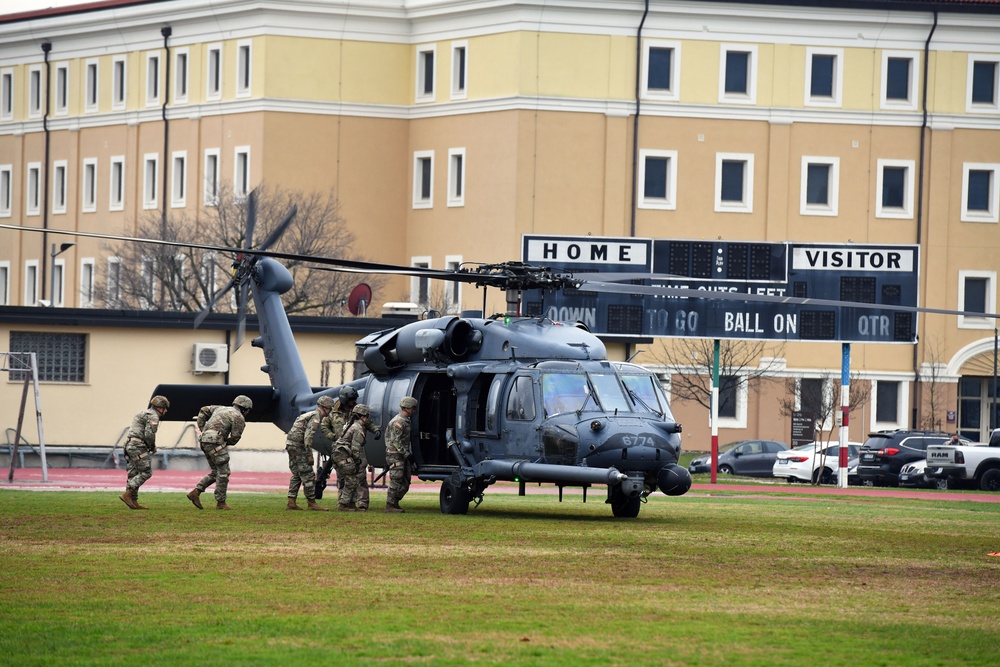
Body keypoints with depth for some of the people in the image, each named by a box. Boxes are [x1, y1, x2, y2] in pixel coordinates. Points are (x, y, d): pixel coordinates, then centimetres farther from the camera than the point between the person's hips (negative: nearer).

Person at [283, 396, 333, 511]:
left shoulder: (310, 415, 21)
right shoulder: (316, 417, -11)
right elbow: (308, 436, -20)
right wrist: (309, 455, -19)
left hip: (290, 445, 10)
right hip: (298, 447, -10)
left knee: (296, 475, 14)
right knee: (308, 476, -5)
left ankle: (291, 503, 12)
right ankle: (312, 503, -3)